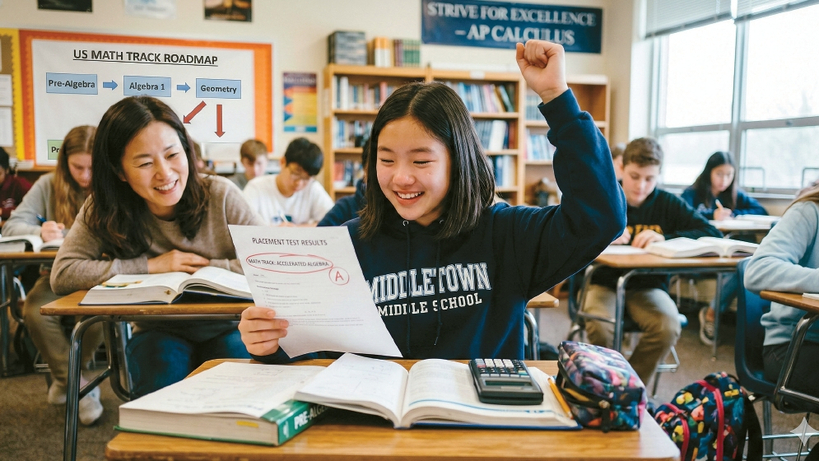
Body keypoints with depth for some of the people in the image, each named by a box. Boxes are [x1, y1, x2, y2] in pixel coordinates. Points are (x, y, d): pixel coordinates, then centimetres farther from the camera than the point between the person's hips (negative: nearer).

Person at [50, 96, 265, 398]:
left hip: (225, 328, 0)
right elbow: (62, 275, -18)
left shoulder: (220, 195, -10)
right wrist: (152, 266, -18)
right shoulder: (104, 211, -7)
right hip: (159, 332, 0)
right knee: (164, 372, -32)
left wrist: (202, 268, -18)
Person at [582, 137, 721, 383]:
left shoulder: (669, 204, 4)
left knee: (669, 328, -29)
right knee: (599, 327, -32)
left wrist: (664, 237, -22)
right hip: (604, 284, -1)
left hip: (649, 286, 1)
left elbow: (713, 234, -7)